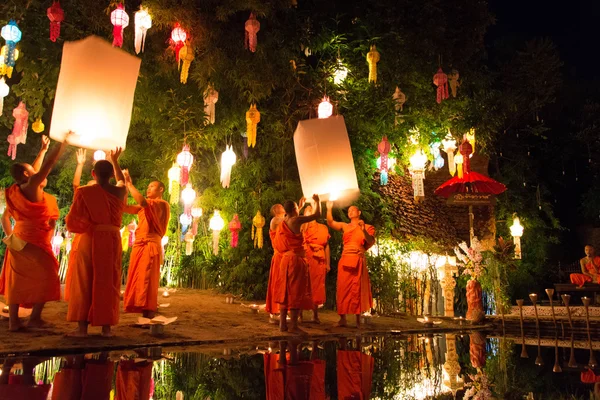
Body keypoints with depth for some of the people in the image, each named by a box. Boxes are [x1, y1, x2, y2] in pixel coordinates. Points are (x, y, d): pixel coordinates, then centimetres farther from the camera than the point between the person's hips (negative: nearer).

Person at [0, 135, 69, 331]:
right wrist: (64, 141, -14)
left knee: (17, 280, 9)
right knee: (46, 278, 0)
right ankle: (34, 318, -3)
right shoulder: (31, 187, -11)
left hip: (18, 242, 8)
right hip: (34, 243, -8)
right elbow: (48, 165, -16)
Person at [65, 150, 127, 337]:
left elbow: (73, 221, -9)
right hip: (112, 240, 3)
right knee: (108, 283, 7)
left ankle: (82, 327, 5)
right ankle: (106, 327, 8)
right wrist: (115, 161, 37)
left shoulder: (84, 192, -9)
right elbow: (121, 181, 26)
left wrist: (85, 227, 13)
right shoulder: (119, 191, 1)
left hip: (90, 240, -2)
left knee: (84, 283, 5)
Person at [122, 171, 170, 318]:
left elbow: (142, 201, -23)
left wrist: (129, 183, -14)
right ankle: (144, 318, 11)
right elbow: (126, 208, 9)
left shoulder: (162, 204, -3)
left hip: (150, 246, -8)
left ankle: (149, 320, -8)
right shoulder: (146, 206, 22)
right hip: (139, 246, 8)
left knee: (147, 282, -10)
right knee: (139, 282, 6)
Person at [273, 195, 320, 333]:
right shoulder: (296, 220, -10)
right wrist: (317, 201, 11)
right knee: (296, 292, -5)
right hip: (296, 259, -8)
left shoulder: (282, 223, 10)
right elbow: (317, 214, -4)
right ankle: (293, 326, -4)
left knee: (285, 291, 11)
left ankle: (283, 324, 14)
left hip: (285, 259, 8)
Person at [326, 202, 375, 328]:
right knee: (343, 289, -1)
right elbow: (330, 223, -1)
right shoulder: (345, 226, 13)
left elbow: (371, 242, -6)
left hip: (358, 261, -2)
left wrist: (364, 230, -21)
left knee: (357, 290, -1)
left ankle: (358, 320, 3)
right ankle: (342, 319, 2)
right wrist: (329, 209, -11)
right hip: (345, 260, 2)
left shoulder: (366, 227, 9)